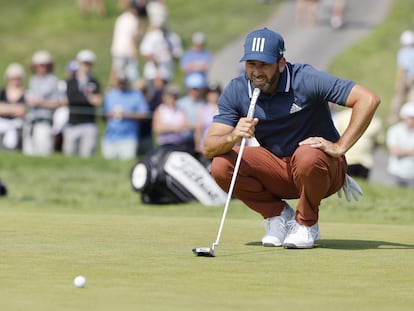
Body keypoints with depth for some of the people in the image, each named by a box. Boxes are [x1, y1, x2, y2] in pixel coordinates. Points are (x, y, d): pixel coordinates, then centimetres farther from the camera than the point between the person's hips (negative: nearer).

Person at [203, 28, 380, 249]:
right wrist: (233, 137, -37)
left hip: (324, 167, -4)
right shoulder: (236, 91, -8)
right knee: (221, 166, -20)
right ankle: (279, 215, 2)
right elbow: (209, 148, -14)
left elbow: (368, 100, -24)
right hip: (277, 171, 4)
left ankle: (306, 224, -9)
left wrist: (340, 147, -28)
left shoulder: (305, 80, -20)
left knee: (307, 156, -38)